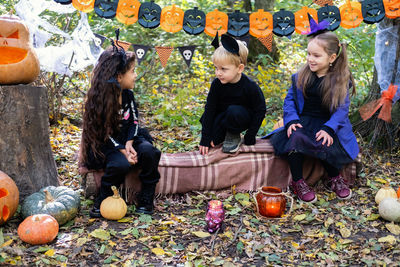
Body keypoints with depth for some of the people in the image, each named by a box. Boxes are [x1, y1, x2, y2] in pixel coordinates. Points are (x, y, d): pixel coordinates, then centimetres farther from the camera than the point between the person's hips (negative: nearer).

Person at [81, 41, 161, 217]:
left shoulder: (128, 94, 3)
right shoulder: (99, 100, -16)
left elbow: (134, 121, 5)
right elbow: (104, 132, -16)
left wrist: (129, 143, -14)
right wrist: (123, 151, -26)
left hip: (128, 138, 6)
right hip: (105, 144, -5)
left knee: (148, 151, -26)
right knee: (121, 164, -36)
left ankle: (146, 199, -11)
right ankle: (102, 201, -10)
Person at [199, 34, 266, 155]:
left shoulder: (250, 86, -24)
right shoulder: (216, 84, -15)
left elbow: (260, 111, -15)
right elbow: (209, 110, -13)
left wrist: (250, 136, -15)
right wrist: (205, 139, -16)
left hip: (243, 118, -3)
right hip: (222, 116, 3)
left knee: (234, 111, -36)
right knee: (212, 140, -18)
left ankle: (234, 136, -8)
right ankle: (225, 132, 15)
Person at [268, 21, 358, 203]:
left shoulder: (341, 80, -2)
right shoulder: (301, 76, 4)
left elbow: (342, 109, -6)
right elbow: (290, 100, 6)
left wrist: (328, 129, -22)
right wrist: (292, 121, -12)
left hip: (328, 124, -1)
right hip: (304, 121, 1)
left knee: (326, 145, -31)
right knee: (295, 137, -32)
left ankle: (335, 179, 3)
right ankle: (297, 182, -14)